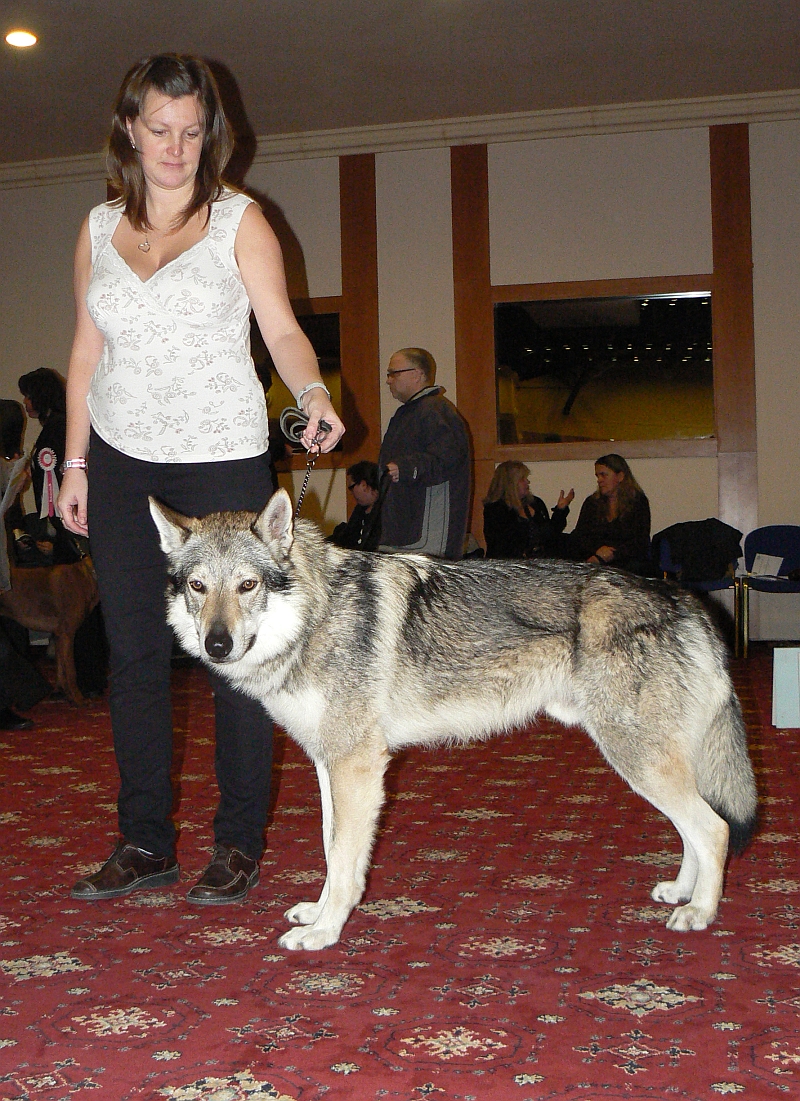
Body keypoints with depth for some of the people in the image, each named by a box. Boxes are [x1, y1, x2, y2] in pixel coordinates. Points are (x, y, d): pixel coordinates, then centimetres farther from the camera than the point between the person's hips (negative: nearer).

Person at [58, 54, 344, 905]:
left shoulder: (238, 220, 2)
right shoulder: (99, 228, 12)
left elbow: (283, 329, -6)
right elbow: (87, 353, 14)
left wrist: (312, 393, -26)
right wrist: (75, 461, 10)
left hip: (221, 459, -4)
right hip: (122, 461, 4)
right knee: (134, 650, 5)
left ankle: (239, 843, 10)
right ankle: (144, 843, 16)